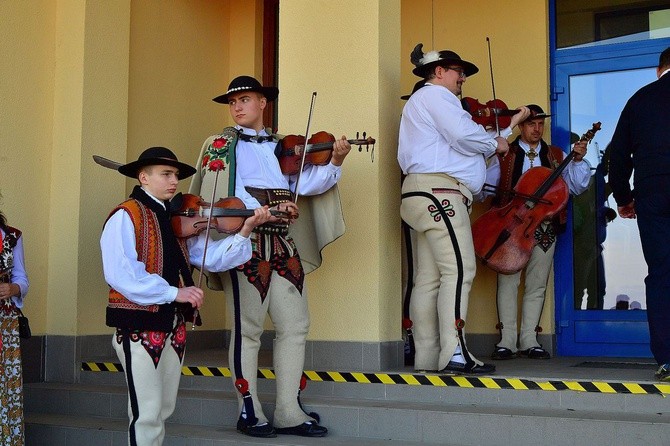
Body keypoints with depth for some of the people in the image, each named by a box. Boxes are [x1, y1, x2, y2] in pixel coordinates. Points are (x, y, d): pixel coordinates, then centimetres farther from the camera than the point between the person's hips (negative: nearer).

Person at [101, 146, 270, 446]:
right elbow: (120, 274, -23)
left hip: (174, 326, 7)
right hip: (139, 325, -7)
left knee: (163, 410, 15)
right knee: (147, 413, -3)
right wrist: (173, 292, -25)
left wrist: (244, 232, -7)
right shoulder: (125, 217, -10)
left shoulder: (178, 219, 12)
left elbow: (212, 258, 5)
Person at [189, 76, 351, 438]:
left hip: (282, 243, 5)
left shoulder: (280, 146, 19)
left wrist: (334, 162, -10)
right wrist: (262, 212, -18)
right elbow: (222, 194, -7)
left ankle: (288, 412, 10)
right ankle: (249, 412, 9)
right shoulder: (220, 145, 8)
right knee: (248, 329, -1)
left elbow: (305, 184, 5)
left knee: (295, 325, 2)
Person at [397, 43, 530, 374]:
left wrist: (510, 125, 26)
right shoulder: (435, 94, 0)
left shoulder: (429, 100, 34)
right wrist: (494, 143, 3)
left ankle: (427, 357, 4)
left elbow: (470, 146, 25)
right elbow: (464, 136, -15)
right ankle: (454, 353, -22)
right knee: (460, 270, -17)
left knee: (430, 277, 5)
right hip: (439, 190, -11)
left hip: (424, 195, 11)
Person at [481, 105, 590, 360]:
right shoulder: (504, 155, 9)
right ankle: (507, 340, 0)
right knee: (508, 281, -5)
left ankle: (529, 340, 11)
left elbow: (577, 187, 5)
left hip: (545, 227, 2)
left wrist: (578, 161, -9)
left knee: (537, 284, 4)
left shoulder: (556, 156, 14)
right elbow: (485, 186, 2)